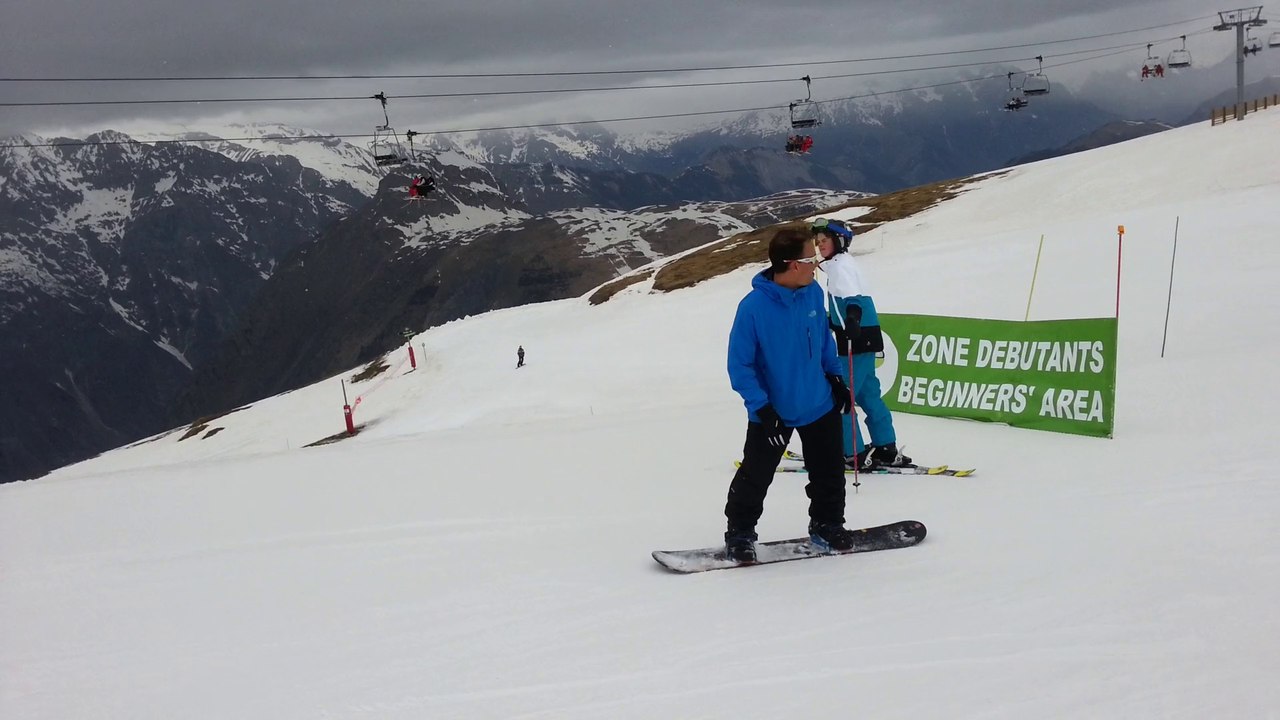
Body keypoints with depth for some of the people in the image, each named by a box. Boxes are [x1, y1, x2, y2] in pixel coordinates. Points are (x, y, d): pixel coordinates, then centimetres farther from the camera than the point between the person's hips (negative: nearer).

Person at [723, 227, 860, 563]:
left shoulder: (814, 293, -8)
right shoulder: (753, 307, -25)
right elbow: (739, 365, -19)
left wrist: (835, 377, 11)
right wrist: (761, 407, -23)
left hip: (820, 406, 5)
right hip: (773, 413, -5)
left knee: (829, 473, 14)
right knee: (755, 476, 6)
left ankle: (827, 525, 33)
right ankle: (739, 534, 23)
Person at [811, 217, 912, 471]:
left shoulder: (841, 264, -11)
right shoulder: (839, 264, 18)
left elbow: (853, 297, -29)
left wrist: (852, 319, -46)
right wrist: (826, 321, 45)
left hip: (858, 339, -10)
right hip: (865, 337, 10)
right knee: (868, 394, 15)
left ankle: (853, 454, -5)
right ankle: (886, 449, 20)